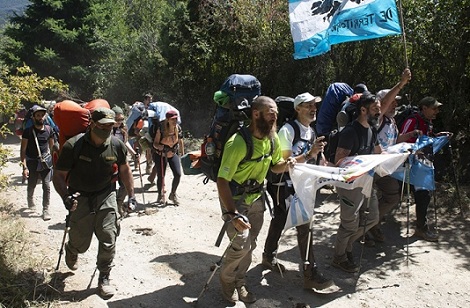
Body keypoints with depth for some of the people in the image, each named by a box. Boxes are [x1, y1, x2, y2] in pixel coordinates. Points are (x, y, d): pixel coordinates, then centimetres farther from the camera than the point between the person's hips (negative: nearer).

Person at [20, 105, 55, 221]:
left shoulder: (49, 130, -1)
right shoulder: (28, 131, -10)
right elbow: (23, 150, -9)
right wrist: (24, 167, -15)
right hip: (32, 162, -1)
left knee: (47, 185, -7)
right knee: (32, 185, 16)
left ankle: (46, 209, 2)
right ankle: (30, 199, 47)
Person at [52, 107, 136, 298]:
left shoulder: (117, 145, -8)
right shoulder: (73, 146, -17)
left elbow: (124, 169, 10)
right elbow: (59, 176, -11)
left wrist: (131, 195, 9)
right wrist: (65, 197, -28)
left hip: (106, 197, 2)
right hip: (81, 198, -1)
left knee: (108, 239, -4)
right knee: (81, 244, 9)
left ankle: (104, 278, 18)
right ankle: (71, 249, 48)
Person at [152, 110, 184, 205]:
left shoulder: (178, 128, -10)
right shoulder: (161, 129, -21)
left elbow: (180, 141, 5)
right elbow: (155, 143, -16)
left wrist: (182, 153, 9)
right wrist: (160, 147, -37)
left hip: (173, 154, 3)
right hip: (161, 155, -3)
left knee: (178, 174, -10)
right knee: (161, 176, 1)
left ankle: (173, 194, 14)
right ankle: (160, 195, 28)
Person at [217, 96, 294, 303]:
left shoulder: (273, 139, -6)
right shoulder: (238, 142, -29)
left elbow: (274, 166, 8)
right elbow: (222, 180, -29)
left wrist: (286, 164, -16)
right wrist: (232, 214, -36)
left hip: (256, 197, 7)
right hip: (234, 198, -6)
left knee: (250, 244, 12)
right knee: (241, 243, -14)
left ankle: (239, 282, 33)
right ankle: (226, 279, 14)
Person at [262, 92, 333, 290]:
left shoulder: (311, 132, 7)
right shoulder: (287, 130, -18)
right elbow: (284, 162, -20)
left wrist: (317, 152, -4)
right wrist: (310, 154, -26)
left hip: (298, 184, 8)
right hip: (282, 184, -8)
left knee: (280, 221, 19)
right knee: (303, 224, -10)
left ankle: (269, 257, 37)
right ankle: (311, 274, -3)